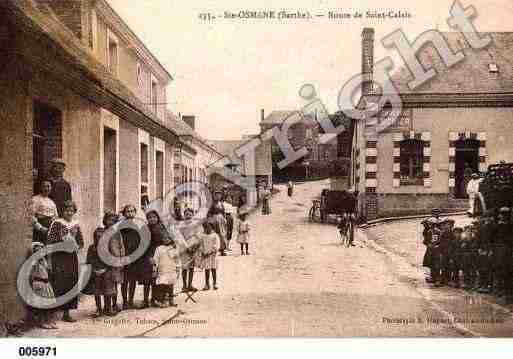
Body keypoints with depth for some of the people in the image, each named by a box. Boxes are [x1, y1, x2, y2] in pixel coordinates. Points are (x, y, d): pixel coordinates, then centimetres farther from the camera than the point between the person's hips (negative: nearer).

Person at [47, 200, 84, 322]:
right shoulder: (57, 223, -3)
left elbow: (81, 241, 17)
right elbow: (50, 241, -9)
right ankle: (65, 312, -3)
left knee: (72, 283, 5)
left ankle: (67, 312, 13)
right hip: (59, 257, -5)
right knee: (62, 283, -8)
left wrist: (77, 247, -1)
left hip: (72, 257, 5)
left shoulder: (76, 224, 11)